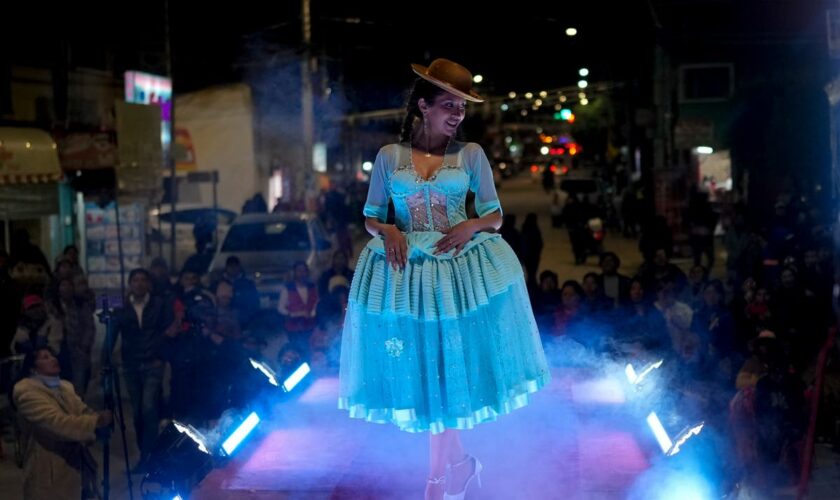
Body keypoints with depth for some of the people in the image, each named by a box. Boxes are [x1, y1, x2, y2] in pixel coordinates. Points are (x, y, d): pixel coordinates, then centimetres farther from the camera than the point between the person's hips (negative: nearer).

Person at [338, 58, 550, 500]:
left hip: (459, 267, 0)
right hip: (406, 269, 1)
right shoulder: (389, 156, 2)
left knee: (448, 365, 3)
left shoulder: (471, 155, 2)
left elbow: (495, 215, 4)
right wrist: (388, 232, -14)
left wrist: (471, 225, -16)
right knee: (421, 366, 6)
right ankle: (458, 463, 24)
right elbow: (370, 216, 7)